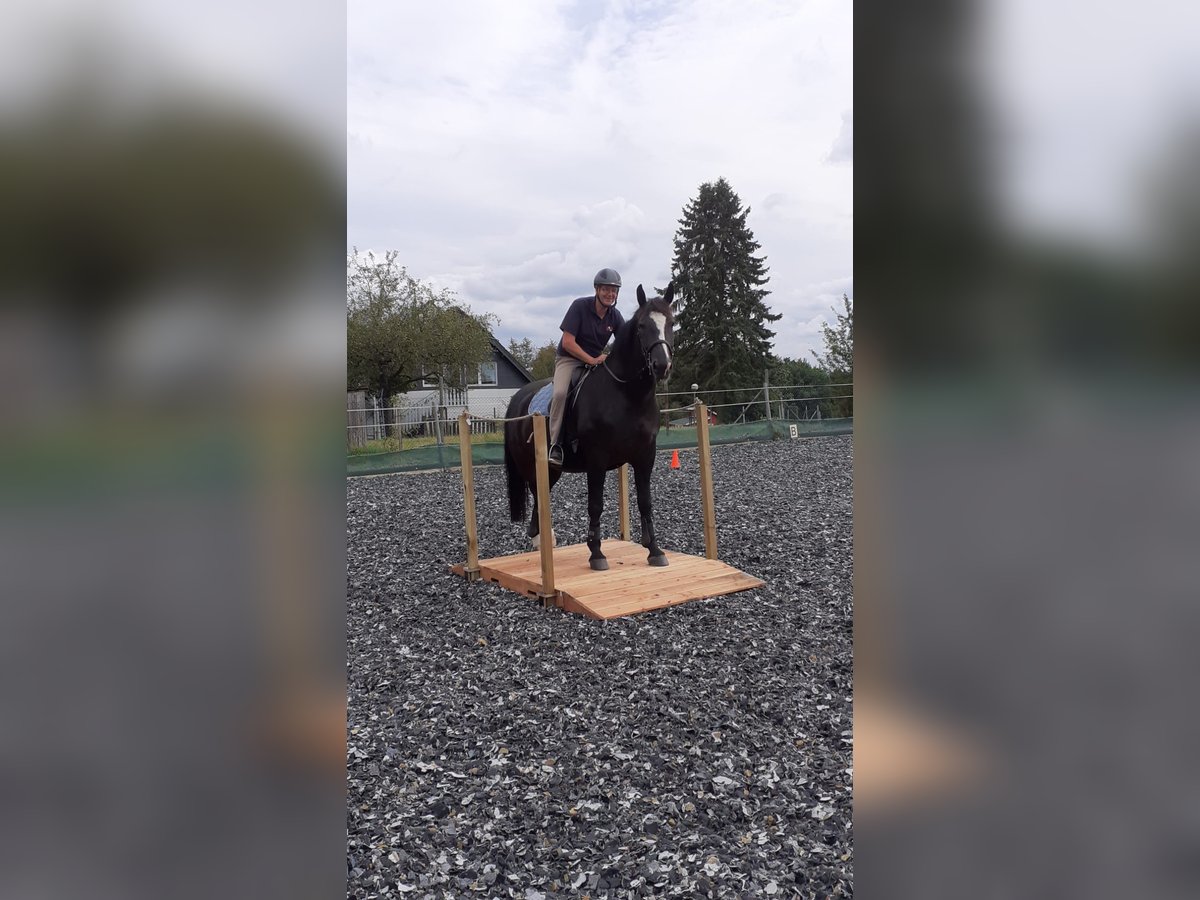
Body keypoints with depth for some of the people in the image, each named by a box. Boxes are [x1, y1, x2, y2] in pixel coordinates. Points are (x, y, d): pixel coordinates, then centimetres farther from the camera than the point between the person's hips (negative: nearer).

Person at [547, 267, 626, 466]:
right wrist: (592, 360, -25)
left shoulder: (615, 316, -2)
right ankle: (555, 444, -21)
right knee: (560, 393, -31)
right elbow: (568, 342, -19)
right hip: (569, 358, -5)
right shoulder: (579, 306, -16)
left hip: (597, 359, 5)